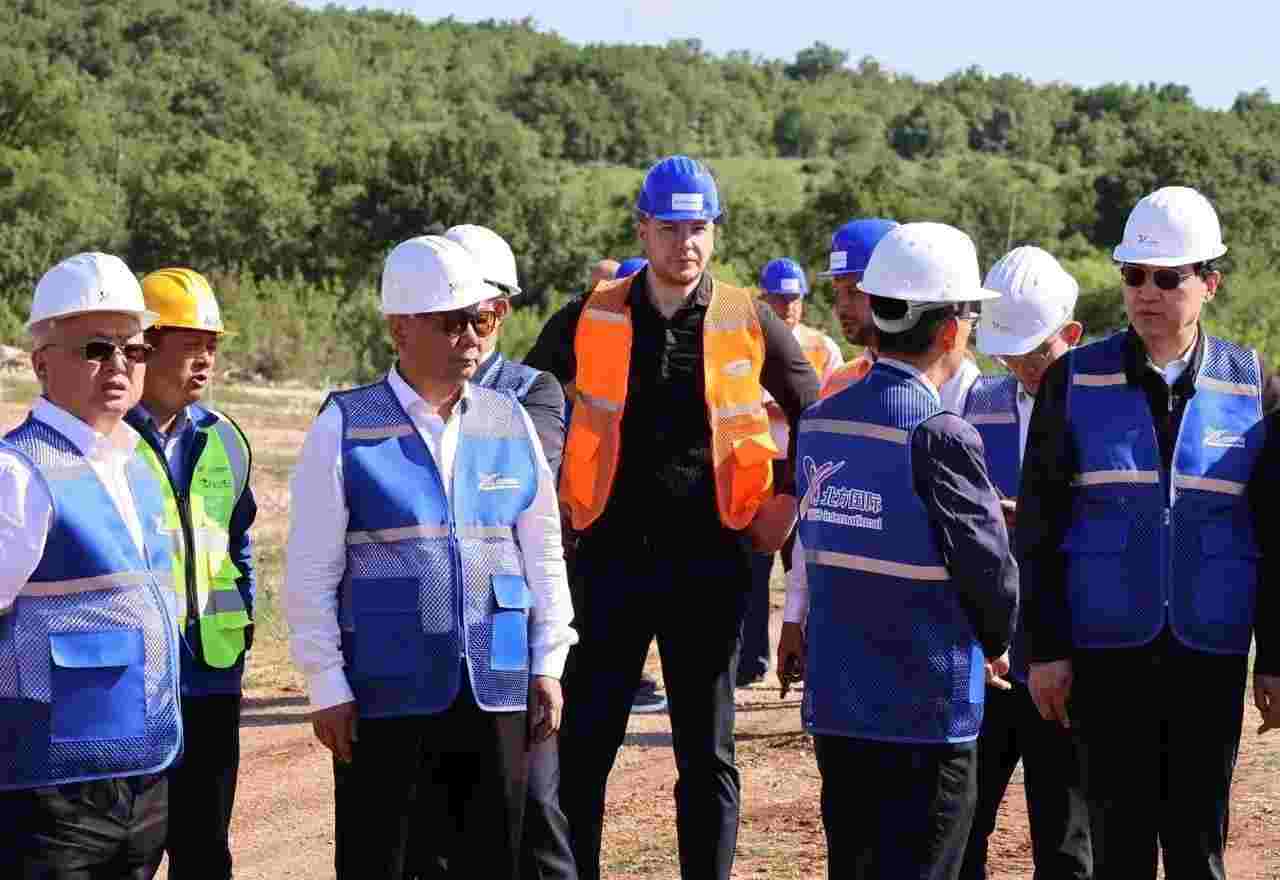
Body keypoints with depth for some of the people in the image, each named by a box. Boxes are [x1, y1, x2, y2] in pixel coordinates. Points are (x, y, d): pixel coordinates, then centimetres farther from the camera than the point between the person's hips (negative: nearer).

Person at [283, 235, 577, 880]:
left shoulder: (509, 421, 8)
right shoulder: (344, 430, -4)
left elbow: (543, 554, 13)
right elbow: (311, 573, -4)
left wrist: (547, 665, 8)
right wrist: (327, 687, -7)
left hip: (496, 687, 4)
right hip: (385, 693, -4)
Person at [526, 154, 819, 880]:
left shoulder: (749, 322, -1)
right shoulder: (590, 320, 1)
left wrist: (786, 508, 3)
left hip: (710, 558, 0)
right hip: (613, 555, 1)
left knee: (708, 753, 7)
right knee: (584, 746, 3)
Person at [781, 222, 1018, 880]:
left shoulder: (818, 423, 5)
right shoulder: (940, 436, -17)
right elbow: (989, 568, -11)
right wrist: (995, 644, 9)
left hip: (831, 704, 7)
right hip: (924, 717, -7)